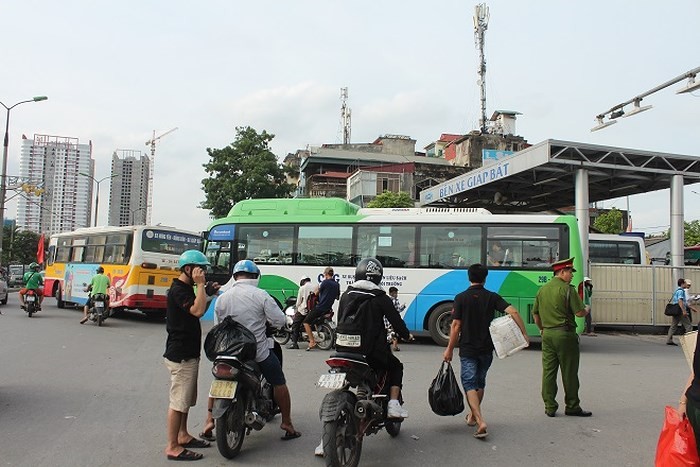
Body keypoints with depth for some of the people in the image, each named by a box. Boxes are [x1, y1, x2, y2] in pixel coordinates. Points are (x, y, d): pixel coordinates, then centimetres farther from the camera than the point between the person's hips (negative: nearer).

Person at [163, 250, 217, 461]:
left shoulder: (186, 288, 15)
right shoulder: (178, 290, -17)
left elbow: (197, 311, 20)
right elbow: (198, 310, -30)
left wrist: (207, 291, 10)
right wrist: (201, 285, -22)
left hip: (188, 353, 11)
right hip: (180, 355, -11)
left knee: (186, 399, 20)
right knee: (179, 400, -5)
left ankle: (183, 435, 32)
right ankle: (172, 447, 2)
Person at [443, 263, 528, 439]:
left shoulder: (461, 298, -6)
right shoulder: (492, 297, 0)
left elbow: (456, 326, -9)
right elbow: (513, 311, -13)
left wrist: (450, 349, -1)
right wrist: (524, 333, -8)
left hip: (467, 349, -3)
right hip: (486, 349, 3)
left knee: (469, 384, -2)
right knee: (480, 382, 20)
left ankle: (480, 421, -19)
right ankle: (473, 416, 34)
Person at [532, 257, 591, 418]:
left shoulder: (542, 289, 10)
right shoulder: (567, 289, -10)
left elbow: (535, 313, 16)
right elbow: (579, 313, -13)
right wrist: (586, 310, 9)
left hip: (547, 334, 6)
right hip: (565, 334, -6)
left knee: (548, 371, 7)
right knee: (569, 372, 5)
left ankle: (549, 407, 11)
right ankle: (572, 406, 14)